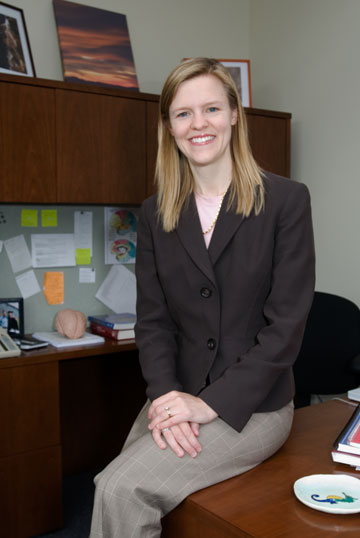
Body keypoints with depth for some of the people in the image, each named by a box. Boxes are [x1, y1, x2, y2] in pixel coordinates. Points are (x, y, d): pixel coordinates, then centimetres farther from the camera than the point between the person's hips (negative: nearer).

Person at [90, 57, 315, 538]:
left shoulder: (286, 201, -6)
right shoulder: (155, 214, 7)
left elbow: (286, 324, -10)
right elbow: (152, 319, 4)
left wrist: (211, 403, -15)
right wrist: (165, 395, -13)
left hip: (252, 404, -3)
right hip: (177, 397, 4)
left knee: (120, 490, -20)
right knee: (114, 492, -18)